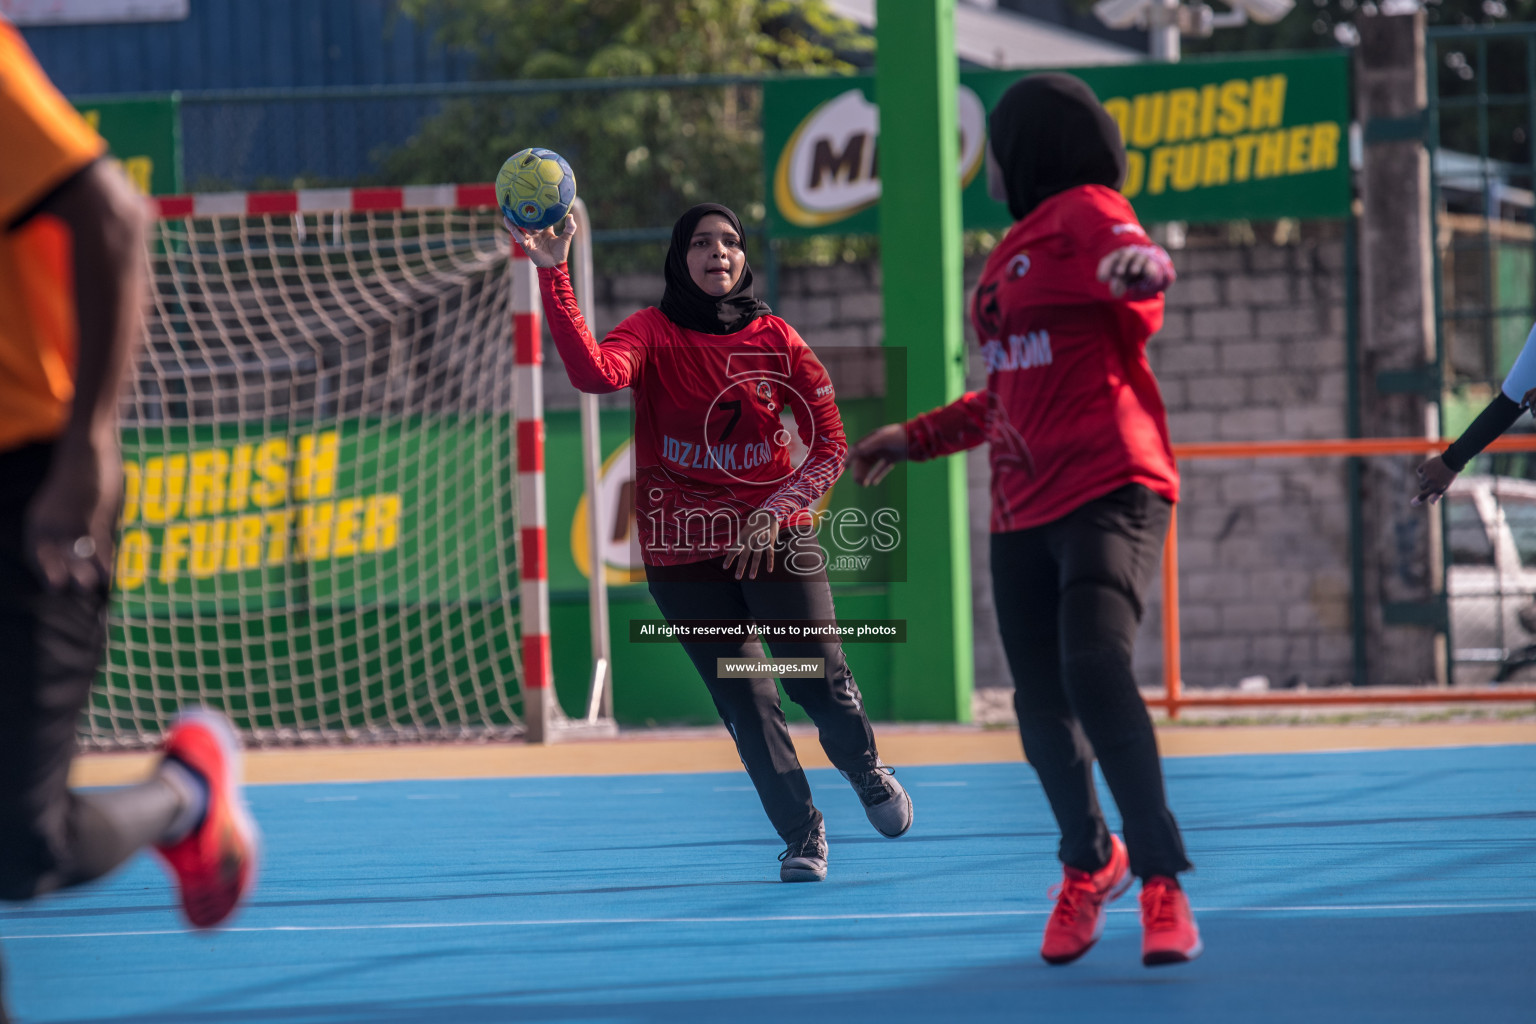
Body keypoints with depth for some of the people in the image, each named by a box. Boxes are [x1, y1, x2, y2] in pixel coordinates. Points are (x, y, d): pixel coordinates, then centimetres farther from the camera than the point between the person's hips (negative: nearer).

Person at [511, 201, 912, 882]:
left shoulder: (776, 340, -2)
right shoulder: (655, 333, -5)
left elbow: (829, 445, 1)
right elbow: (596, 372, -28)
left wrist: (775, 511, -14)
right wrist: (553, 275, -36)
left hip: (774, 539, 0)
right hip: (683, 553, 0)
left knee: (820, 683, -6)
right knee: (746, 704, -1)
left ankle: (867, 770, 27)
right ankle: (801, 832, 18)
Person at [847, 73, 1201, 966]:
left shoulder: (1086, 212, -3)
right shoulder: (1018, 248, 22)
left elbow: (1138, 263, -27)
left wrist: (1140, 265, -50)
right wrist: (916, 438, 33)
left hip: (1111, 490, -8)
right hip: (1025, 511, 8)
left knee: (1096, 668, -25)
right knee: (1042, 707, 6)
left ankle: (1163, 884, -19)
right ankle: (1089, 864, 31)